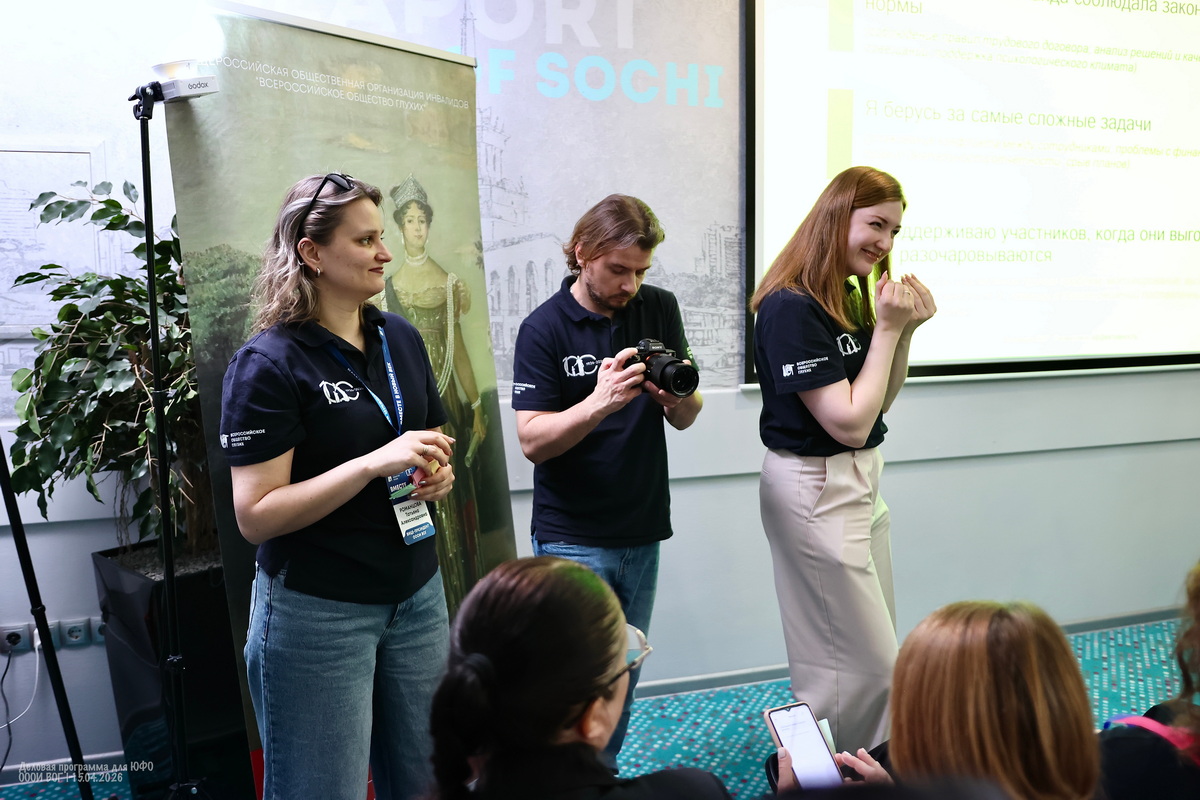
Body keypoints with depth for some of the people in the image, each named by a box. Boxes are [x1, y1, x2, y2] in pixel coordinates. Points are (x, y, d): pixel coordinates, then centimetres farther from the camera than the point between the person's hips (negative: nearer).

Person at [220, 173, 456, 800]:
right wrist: (376, 463, -26)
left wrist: (438, 473, -4)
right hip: (317, 612, -6)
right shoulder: (269, 362, -14)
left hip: (416, 595, 6)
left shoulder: (400, 338, 5)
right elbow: (255, 516, -18)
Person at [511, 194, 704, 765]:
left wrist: (680, 395, -19)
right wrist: (601, 402, -30)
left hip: (643, 532, 4)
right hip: (572, 538, -4)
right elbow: (532, 441, -15)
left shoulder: (660, 309, 3)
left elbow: (684, 420, 4)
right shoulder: (544, 328, -9)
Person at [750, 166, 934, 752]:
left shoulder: (851, 298, 8)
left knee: (876, 646, 17)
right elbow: (850, 423, -21)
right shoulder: (791, 308, -20)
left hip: (858, 482, 10)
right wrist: (887, 328, -16)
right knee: (870, 664, -1)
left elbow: (878, 405, 12)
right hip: (815, 490, -10)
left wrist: (904, 330, -1)